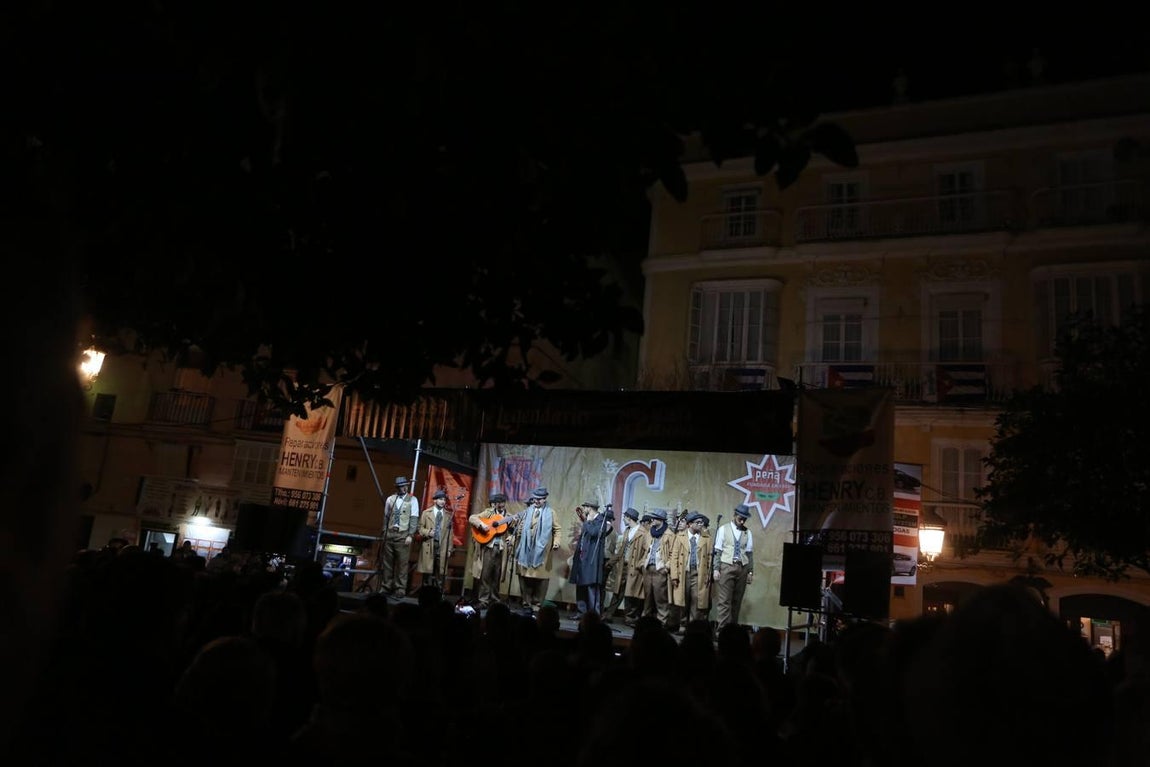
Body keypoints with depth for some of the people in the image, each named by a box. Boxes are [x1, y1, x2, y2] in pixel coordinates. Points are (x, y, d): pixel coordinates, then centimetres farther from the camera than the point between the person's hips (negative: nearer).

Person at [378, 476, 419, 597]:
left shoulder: (412, 500, 0)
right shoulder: (390, 499, 9)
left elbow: (414, 518, -4)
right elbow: (386, 517, 15)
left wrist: (410, 535, -11)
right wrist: (384, 532, 9)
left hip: (403, 534, -3)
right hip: (390, 533, 3)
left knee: (402, 563, -4)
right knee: (387, 562, 6)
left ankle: (400, 589, 1)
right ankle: (385, 587, 13)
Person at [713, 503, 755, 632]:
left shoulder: (748, 533, 9)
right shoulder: (723, 529, 2)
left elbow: (750, 554, 10)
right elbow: (717, 551, 0)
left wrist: (751, 571, 6)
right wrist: (716, 569, -6)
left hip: (742, 568, 3)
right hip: (727, 566, -3)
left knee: (737, 600, 6)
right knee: (724, 600, -6)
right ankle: (721, 629, -5)